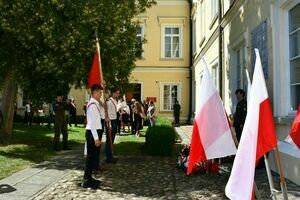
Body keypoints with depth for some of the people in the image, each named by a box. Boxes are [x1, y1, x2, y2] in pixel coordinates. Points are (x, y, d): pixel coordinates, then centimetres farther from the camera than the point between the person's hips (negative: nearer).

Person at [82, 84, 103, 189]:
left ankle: (89, 178, 28)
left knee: (93, 156, 17)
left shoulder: (95, 104, 13)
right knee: (91, 156, -2)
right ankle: (86, 181, 8)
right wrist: (96, 138, -21)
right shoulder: (92, 104, -17)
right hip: (93, 133, -10)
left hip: (95, 132, 10)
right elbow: (92, 123, -21)